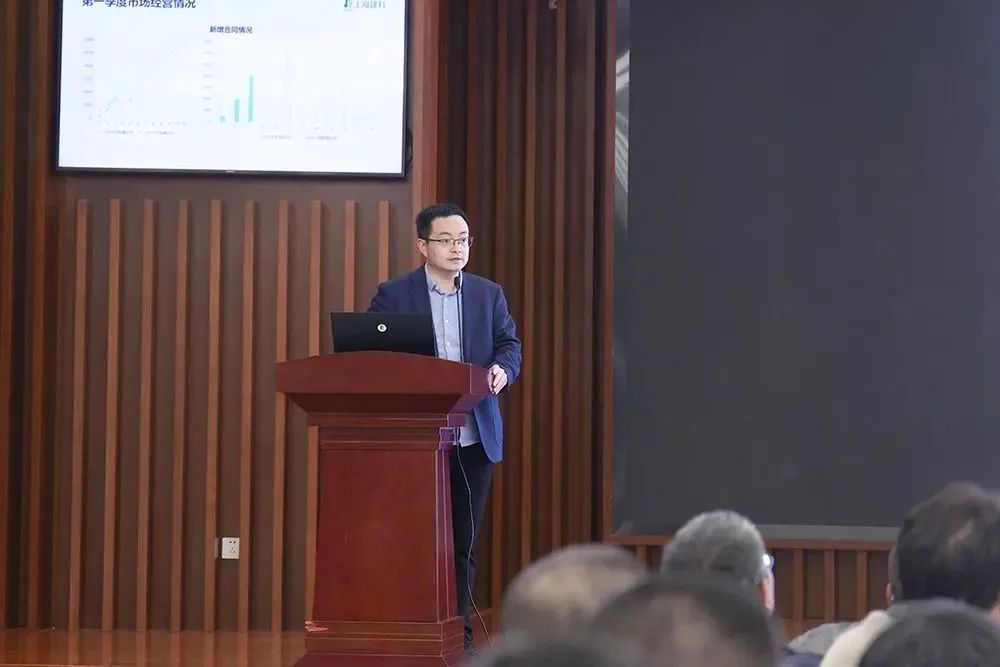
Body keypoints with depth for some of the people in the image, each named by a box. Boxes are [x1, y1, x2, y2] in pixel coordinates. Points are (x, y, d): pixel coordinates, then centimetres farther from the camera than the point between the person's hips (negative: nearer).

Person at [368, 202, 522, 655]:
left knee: (463, 542, 7)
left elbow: (510, 344, 10)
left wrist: (502, 369, -13)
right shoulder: (393, 295, 2)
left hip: (475, 437, 3)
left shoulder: (489, 294, 12)